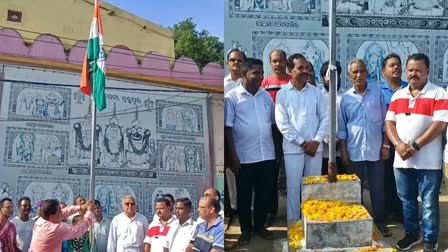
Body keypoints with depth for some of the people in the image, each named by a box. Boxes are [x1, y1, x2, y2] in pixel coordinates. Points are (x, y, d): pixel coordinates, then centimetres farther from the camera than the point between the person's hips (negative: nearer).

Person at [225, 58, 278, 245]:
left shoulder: (266, 96, 8)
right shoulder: (232, 97, -5)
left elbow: (273, 123, 14)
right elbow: (228, 128, -7)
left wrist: (277, 149, 11)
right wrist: (233, 156, -11)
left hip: (267, 155, 4)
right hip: (244, 157, -4)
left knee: (265, 193, 11)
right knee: (244, 195, 8)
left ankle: (260, 225, 29)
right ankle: (245, 229, 23)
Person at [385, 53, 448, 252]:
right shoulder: (398, 95, 12)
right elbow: (389, 122, 7)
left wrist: (415, 146, -17)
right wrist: (398, 144, -11)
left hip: (428, 161, -5)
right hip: (401, 160, 5)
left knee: (429, 203, 3)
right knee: (407, 200, 14)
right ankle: (412, 234, 30)